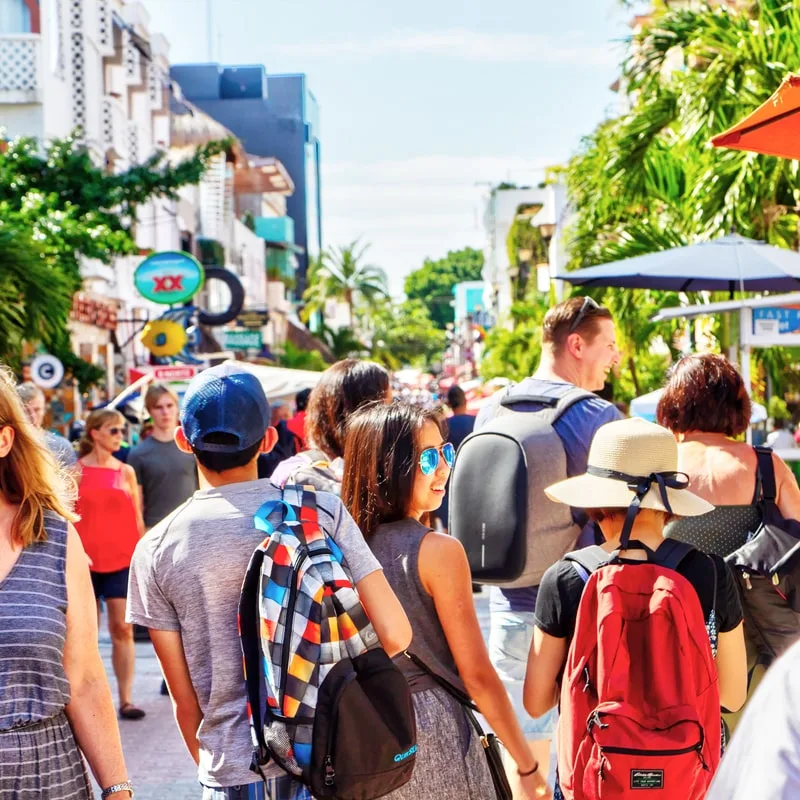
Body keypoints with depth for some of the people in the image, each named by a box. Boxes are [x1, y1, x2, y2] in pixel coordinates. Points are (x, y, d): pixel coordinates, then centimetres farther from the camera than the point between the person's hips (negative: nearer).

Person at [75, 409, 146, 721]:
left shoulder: (126, 472, 7)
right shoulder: (76, 471, 0)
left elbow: (137, 519, 9)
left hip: (122, 559, 1)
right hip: (86, 560, -1)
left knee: (123, 629, 0)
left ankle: (126, 699, 3)